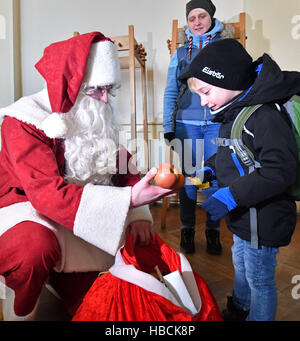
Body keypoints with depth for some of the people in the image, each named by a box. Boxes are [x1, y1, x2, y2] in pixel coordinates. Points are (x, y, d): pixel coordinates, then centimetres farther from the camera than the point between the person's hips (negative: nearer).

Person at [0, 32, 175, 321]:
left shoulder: (99, 117, 2)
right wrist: (129, 199, -41)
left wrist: (138, 214, -14)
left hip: (83, 219, 6)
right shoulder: (24, 121, -19)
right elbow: (47, 193, -32)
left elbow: (123, 168, 4)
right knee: (35, 246, -40)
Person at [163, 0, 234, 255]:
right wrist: (169, 127, 2)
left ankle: (213, 231, 17)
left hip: (218, 123, 0)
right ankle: (187, 229, 17)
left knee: (215, 177, 2)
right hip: (187, 123, 1)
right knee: (188, 176, 4)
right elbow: (170, 92, 10)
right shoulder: (181, 53, 13)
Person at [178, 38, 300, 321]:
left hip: (262, 222, -10)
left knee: (259, 279, 12)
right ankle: (238, 310, 55)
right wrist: (209, 170, 5)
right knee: (240, 265, 29)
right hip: (242, 216, 10)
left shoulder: (265, 115, -26)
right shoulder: (234, 112, 5)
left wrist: (232, 195, -31)